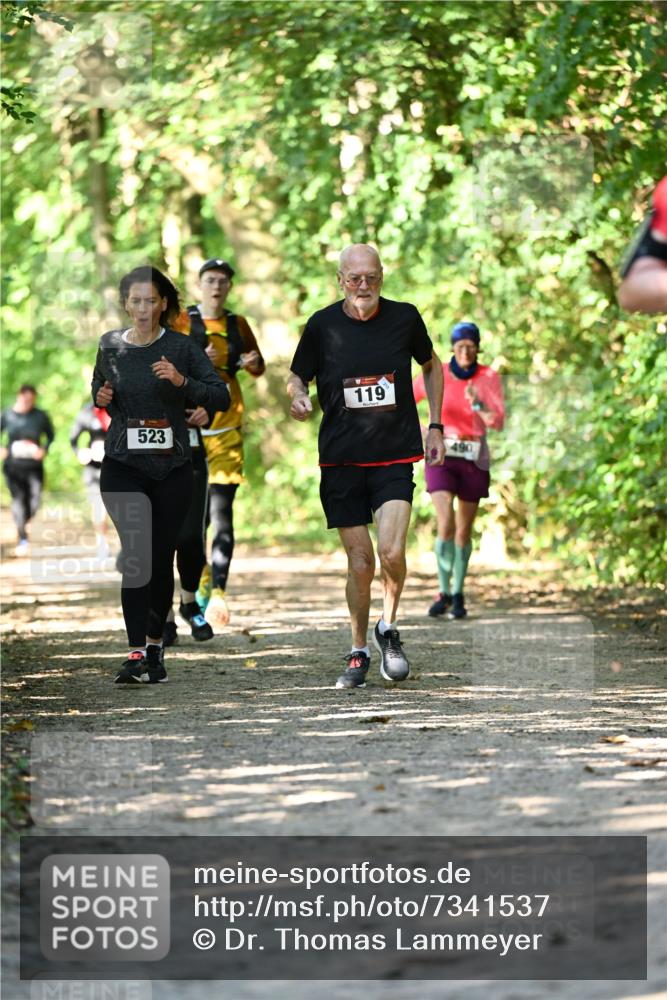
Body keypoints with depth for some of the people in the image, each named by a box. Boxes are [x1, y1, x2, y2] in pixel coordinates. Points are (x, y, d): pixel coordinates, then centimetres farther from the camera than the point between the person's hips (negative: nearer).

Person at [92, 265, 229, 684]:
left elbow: (221, 397, -7)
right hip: (123, 465, 0)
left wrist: (182, 381, -22)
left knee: (162, 558, 6)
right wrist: (101, 397, 1)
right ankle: (136, 654, -22)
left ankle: (155, 645, 24)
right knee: (136, 551, -17)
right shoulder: (110, 346, 5)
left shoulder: (181, 348, -2)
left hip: (173, 467, 0)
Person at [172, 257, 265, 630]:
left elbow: (258, 369, 23)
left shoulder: (238, 324, 11)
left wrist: (254, 363, -1)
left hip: (227, 428, 1)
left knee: (222, 511, -11)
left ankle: (218, 592, -20)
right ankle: (201, 579, 28)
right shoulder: (182, 322, 2)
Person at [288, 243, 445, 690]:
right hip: (341, 459, 0)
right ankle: (359, 653, 19)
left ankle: (388, 629, 10)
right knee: (360, 561, 0)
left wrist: (435, 426, 11)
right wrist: (299, 397, -13)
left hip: (395, 456, 0)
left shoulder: (404, 317, 0)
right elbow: (297, 377, 10)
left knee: (391, 552, -17)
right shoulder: (322, 326, -2)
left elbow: (431, 366, 17)